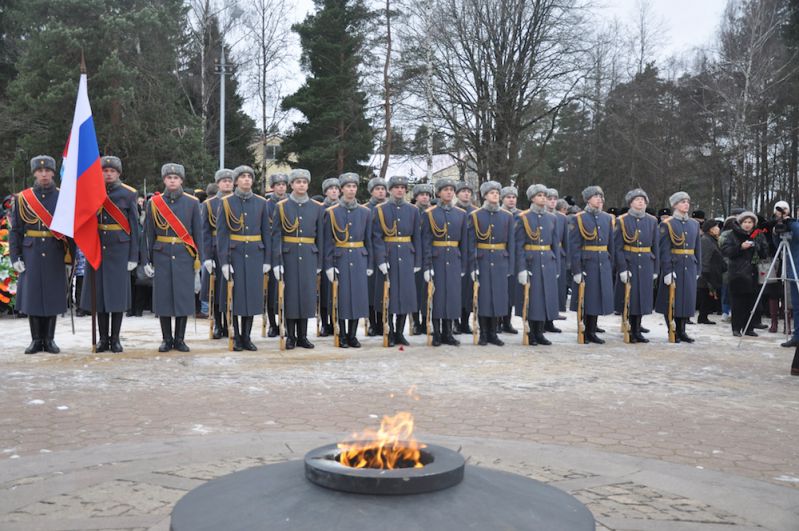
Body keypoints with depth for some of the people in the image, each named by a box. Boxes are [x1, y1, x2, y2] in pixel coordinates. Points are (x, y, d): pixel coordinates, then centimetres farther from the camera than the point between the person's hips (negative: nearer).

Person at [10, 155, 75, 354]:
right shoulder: (22, 198, 5)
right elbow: (15, 230, 4)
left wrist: (69, 259, 0)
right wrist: (15, 257, -4)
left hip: (55, 256, 0)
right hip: (31, 255, 0)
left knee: (54, 297, 3)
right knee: (31, 295, 3)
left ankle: (49, 339, 13)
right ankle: (36, 340, 13)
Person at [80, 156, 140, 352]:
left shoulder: (129, 194, 2)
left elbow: (134, 226, 1)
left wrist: (133, 256, -3)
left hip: (120, 249, -2)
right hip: (97, 249, 2)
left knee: (117, 293, 0)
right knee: (99, 293, 3)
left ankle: (115, 339, 8)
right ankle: (103, 338, 12)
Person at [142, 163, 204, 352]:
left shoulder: (192, 202, 5)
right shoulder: (154, 203, 5)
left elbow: (198, 232, 5)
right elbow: (148, 234, 5)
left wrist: (199, 259, 1)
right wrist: (146, 260, 1)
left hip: (185, 257, 0)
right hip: (162, 257, 0)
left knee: (184, 297, 1)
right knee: (163, 297, 2)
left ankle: (180, 339, 12)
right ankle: (167, 339, 13)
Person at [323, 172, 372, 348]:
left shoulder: (365, 212, 7)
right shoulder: (332, 212, -1)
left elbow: (368, 240, 9)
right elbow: (328, 241, -3)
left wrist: (370, 265, 7)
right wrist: (328, 266, -9)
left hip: (359, 259, 2)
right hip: (340, 259, -2)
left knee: (358, 296, 3)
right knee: (341, 296, 1)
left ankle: (352, 335, 14)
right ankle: (342, 335, 12)